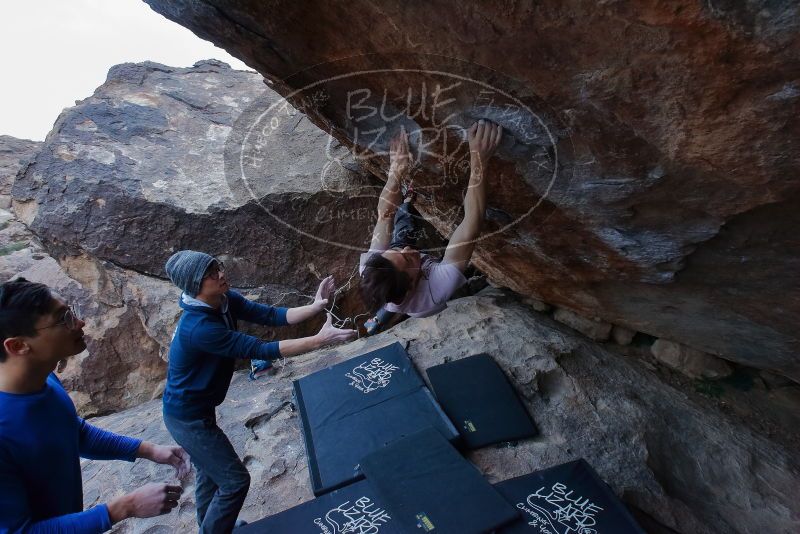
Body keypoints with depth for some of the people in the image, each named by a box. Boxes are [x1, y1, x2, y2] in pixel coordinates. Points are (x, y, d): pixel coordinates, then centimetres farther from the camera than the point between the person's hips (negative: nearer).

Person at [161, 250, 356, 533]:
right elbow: (261, 350, -36)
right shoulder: (199, 328, -35)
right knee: (235, 479, 2)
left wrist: (315, 307, -28)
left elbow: (271, 315, -14)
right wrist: (319, 340, -38)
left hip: (197, 407, 9)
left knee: (210, 474, 27)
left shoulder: (226, 299, -10)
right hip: (187, 416, -8)